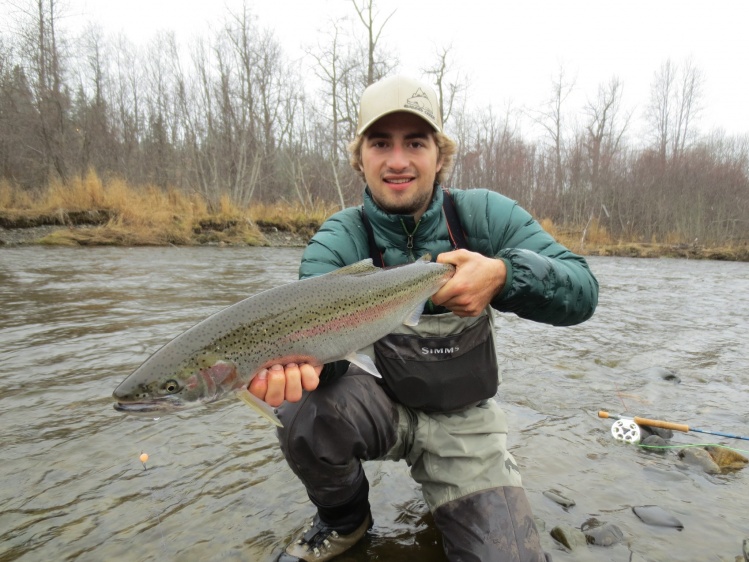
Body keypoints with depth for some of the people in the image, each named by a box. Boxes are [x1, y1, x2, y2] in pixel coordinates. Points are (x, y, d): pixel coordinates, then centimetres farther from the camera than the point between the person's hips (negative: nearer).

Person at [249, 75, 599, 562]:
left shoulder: (482, 214, -12)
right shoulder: (340, 239, -13)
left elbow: (582, 291, -18)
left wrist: (504, 274, -38)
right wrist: (303, 357, -51)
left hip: (465, 422, 1)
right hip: (390, 407, 0)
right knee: (305, 413, -29)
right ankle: (344, 519, 5)